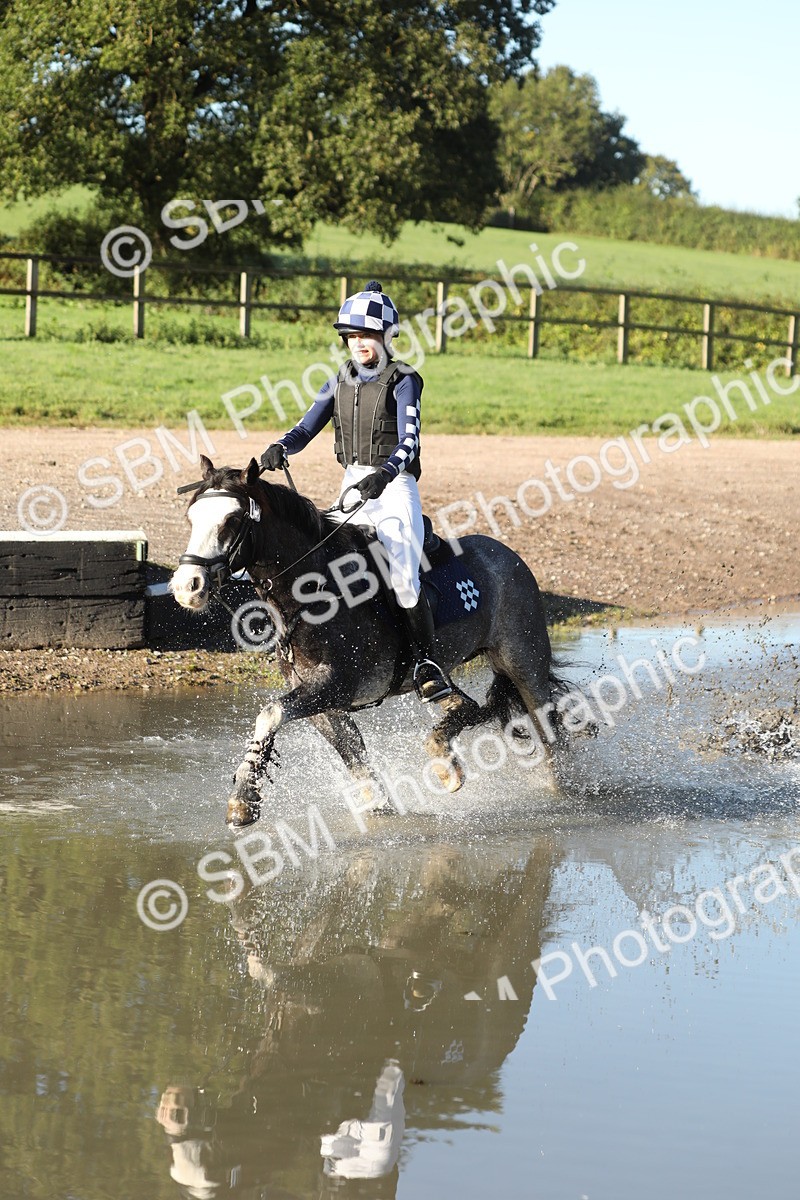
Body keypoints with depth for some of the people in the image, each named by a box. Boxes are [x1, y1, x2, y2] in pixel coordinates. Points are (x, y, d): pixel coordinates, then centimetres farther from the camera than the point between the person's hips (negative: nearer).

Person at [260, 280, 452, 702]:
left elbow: (409, 440, -19)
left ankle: (425, 660, -11)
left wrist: (386, 472, -39)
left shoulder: (403, 383, -7)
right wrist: (279, 449, -16)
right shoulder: (341, 381, 11)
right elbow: (306, 428, 6)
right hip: (353, 486, 6)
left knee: (402, 576, -22)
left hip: (394, 488, -6)